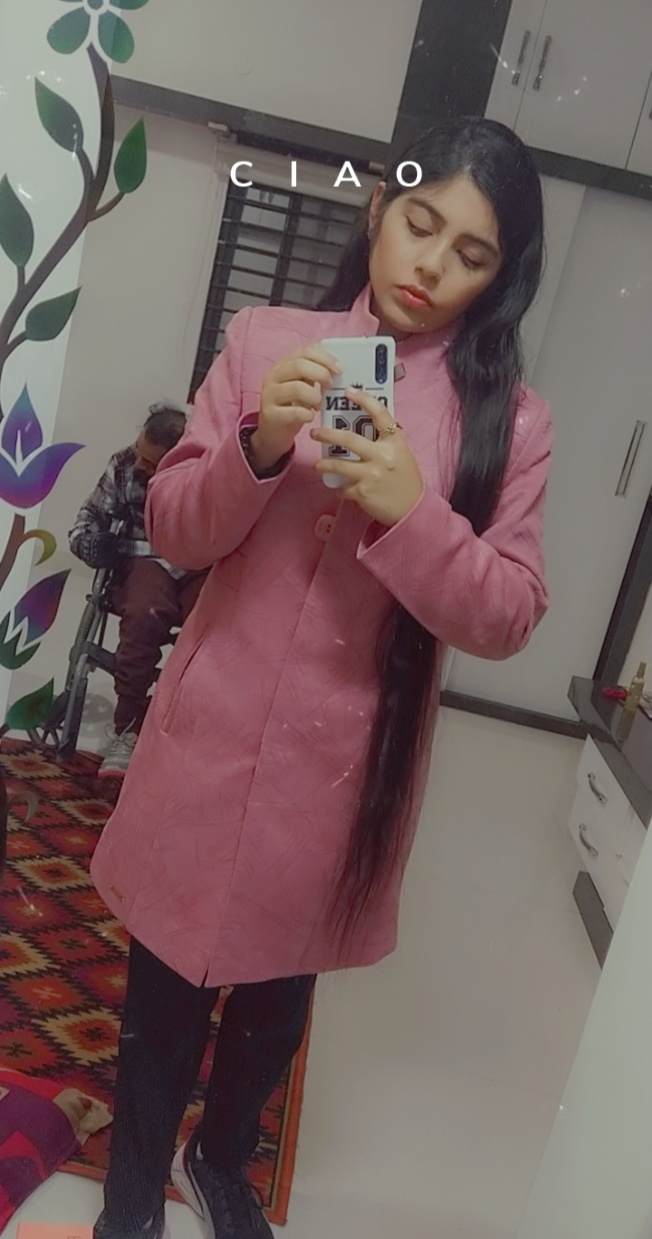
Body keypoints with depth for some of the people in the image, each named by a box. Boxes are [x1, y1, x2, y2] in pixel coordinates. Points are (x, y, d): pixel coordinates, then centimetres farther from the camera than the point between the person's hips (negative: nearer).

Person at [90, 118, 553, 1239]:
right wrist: (256, 448, -21)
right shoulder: (267, 342, -2)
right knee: (166, 985, 15)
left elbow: (507, 618, -8)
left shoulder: (509, 420, -3)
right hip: (215, 735, 0)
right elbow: (173, 533, -2)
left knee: (280, 992, 21)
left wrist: (410, 512, -25)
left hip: (347, 762, 1)